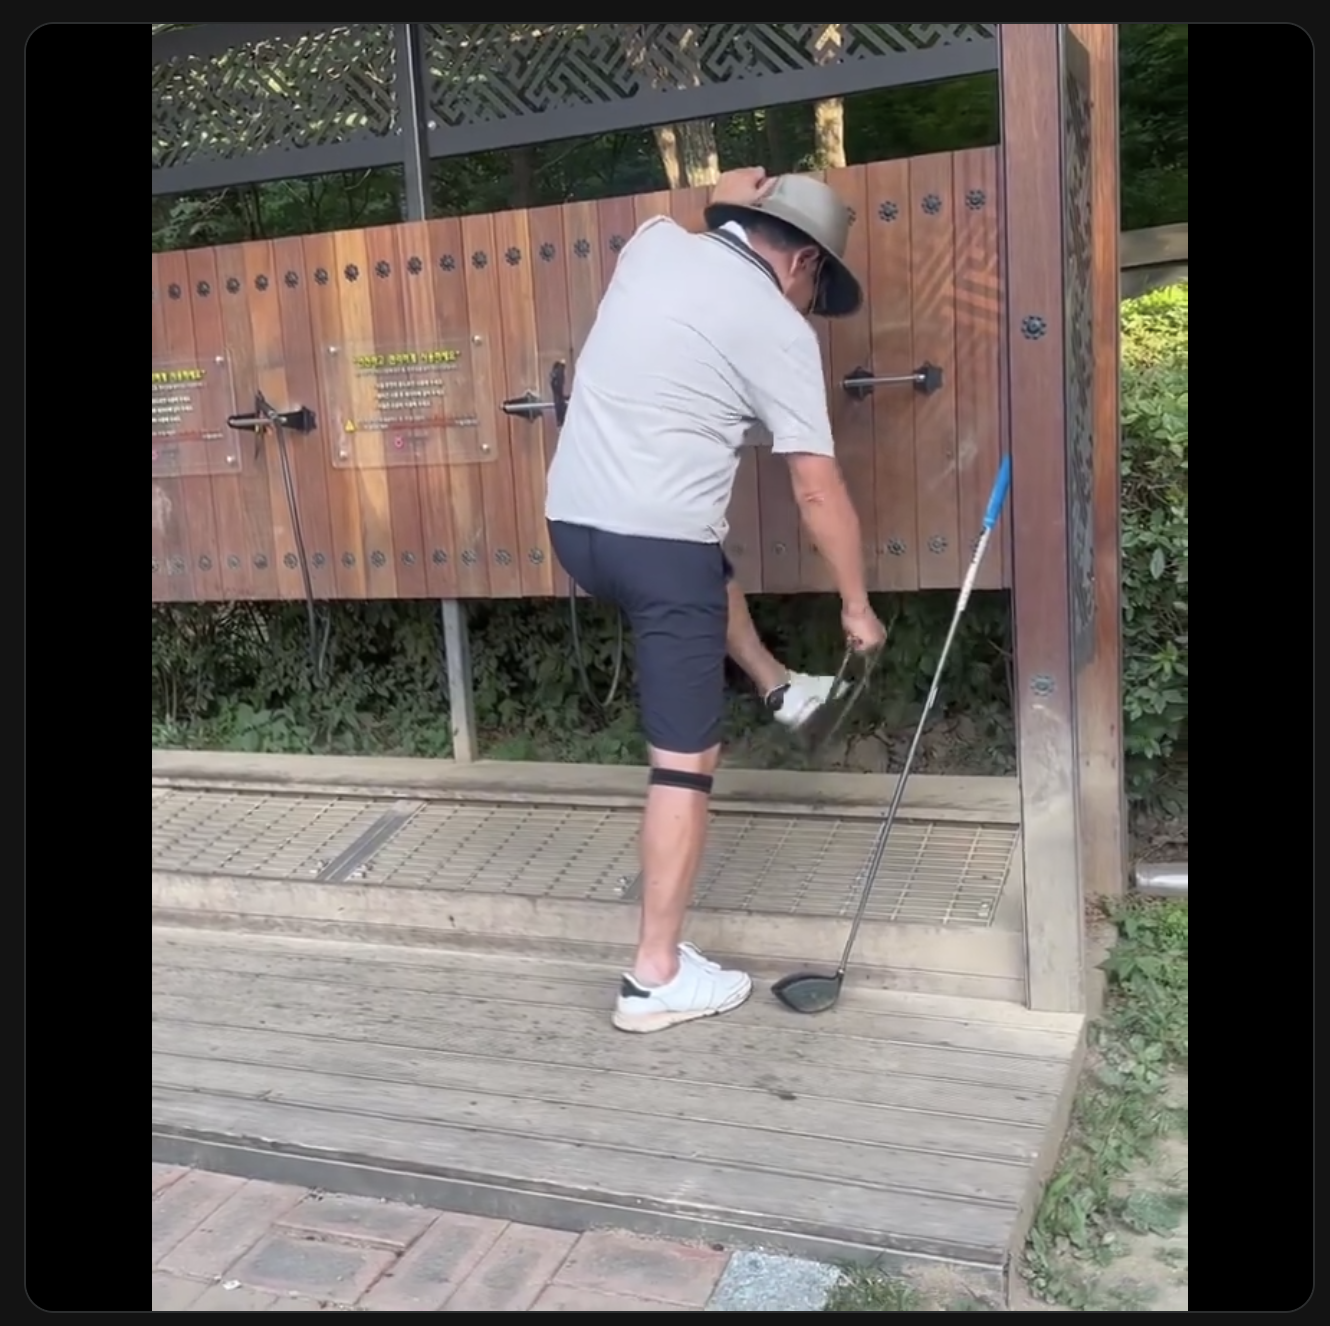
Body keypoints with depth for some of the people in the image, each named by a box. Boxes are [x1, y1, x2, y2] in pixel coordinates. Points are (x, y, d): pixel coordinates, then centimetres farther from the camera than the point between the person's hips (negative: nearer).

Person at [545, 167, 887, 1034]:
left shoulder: (654, 244, 10)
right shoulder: (779, 329, -6)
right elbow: (818, 490, -6)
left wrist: (729, 199, 34)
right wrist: (858, 606, 4)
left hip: (573, 524, 8)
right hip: (658, 543, -7)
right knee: (687, 757, 0)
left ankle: (779, 689, 54)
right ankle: (658, 976, 5)